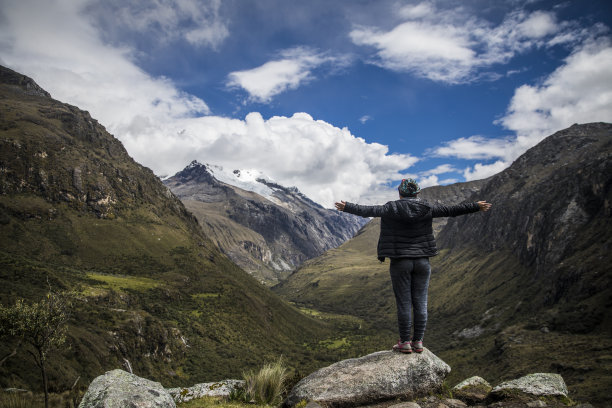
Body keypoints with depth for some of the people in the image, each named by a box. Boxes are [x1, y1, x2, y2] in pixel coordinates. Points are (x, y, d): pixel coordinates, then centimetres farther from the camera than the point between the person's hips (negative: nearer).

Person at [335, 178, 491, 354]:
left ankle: (405, 342, 8)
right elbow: (452, 210, 8)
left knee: (403, 303, 2)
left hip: (400, 262, -2)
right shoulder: (427, 208, 3)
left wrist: (347, 207, -5)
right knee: (420, 302, 7)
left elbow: (368, 211, -11)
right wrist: (476, 206, 18)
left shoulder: (391, 208, -5)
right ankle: (418, 341, 13)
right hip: (422, 261, 3)